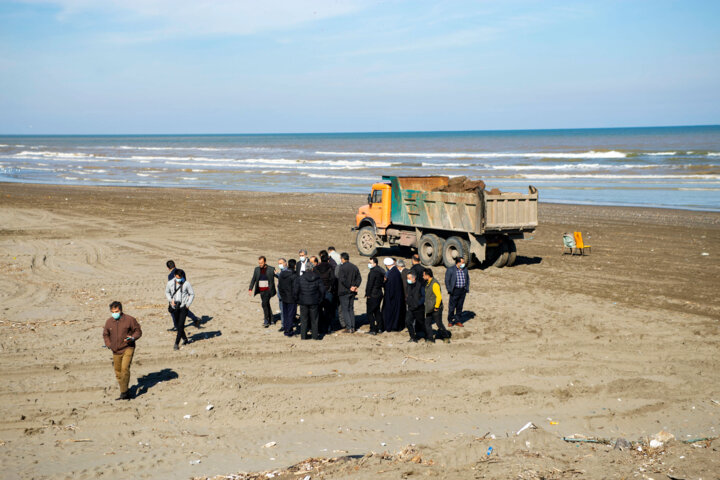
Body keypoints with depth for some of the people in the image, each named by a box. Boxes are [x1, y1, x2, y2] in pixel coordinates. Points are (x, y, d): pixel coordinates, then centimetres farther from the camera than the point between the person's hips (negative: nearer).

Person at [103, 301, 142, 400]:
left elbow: (138, 331, 0)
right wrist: (109, 344, 2)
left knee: (125, 368, -21)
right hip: (116, 351, 5)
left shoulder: (129, 319, -6)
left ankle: (124, 392, -17)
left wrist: (132, 338, -19)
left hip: (128, 348, -5)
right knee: (118, 372, 9)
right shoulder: (108, 322, 6)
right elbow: (105, 334, 19)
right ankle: (126, 393, 21)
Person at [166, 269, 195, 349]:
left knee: (181, 325, -10)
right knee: (177, 325, 12)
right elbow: (167, 292, 13)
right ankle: (185, 339, 31)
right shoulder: (170, 283, -4)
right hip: (175, 307, 3)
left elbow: (192, 294, 2)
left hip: (183, 306, -3)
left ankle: (176, 344, -8)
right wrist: (171, 300, -4)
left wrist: (188, 304, -9)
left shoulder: (186, 284, -10)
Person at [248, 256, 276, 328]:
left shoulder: (271, 269, -6)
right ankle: (271, 320, 25)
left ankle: (266, 320, -10)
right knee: (266, 304, 13)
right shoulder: (257, 269, 6)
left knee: (264, 304, -18)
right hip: (261, 291, 5)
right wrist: (250, 289, -2)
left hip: (268, 290, -5)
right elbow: (253, 279, 5)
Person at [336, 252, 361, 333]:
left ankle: (348, 328, -4)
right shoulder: (354, 267, 8)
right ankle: (352, 327, 14)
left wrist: (349, 287, -14)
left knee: (345, 310, 0)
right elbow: (359, 278, 7)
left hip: (344, 292, -6)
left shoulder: (342, 267, -13)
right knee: (351, 309, 14)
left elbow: (342, 279, -22)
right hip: (352, 292, 6)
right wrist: (356, 286, 0)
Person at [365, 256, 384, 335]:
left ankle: (373, 330, -5)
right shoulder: (381, 270, 11)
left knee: (370, 312, -3)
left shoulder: (373, 272, -17)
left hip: (373, 295, -9)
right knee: (377, 311, 18)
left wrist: (367, 294, -12)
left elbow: (370, 284, -19)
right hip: (379, 293, 9)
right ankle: (380, 328, 21)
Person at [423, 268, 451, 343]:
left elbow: (439, 297, -24)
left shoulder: (434, 284, -20)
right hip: (429, 309, 9)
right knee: (427, 323, 6)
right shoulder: (428, 283, 10)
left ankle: (446, 337, 20)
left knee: (439, 324, 3)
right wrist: (426, 304, 18)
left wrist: (436, 307, -18)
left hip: (436, 309, -9)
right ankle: (430, 339, 12)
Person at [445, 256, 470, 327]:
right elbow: (447, 281, -5)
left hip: (463, 291, 4)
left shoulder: (465, 270, 7)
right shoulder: (450, 270, -7)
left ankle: (458, 321, 20)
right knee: (452, 307, 3)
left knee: (460, 307, 10)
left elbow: (467, 279, 18)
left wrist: (467, 288, 9)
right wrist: (449, 290, -10)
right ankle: (450, 321, 17)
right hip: (455, 291, -4)